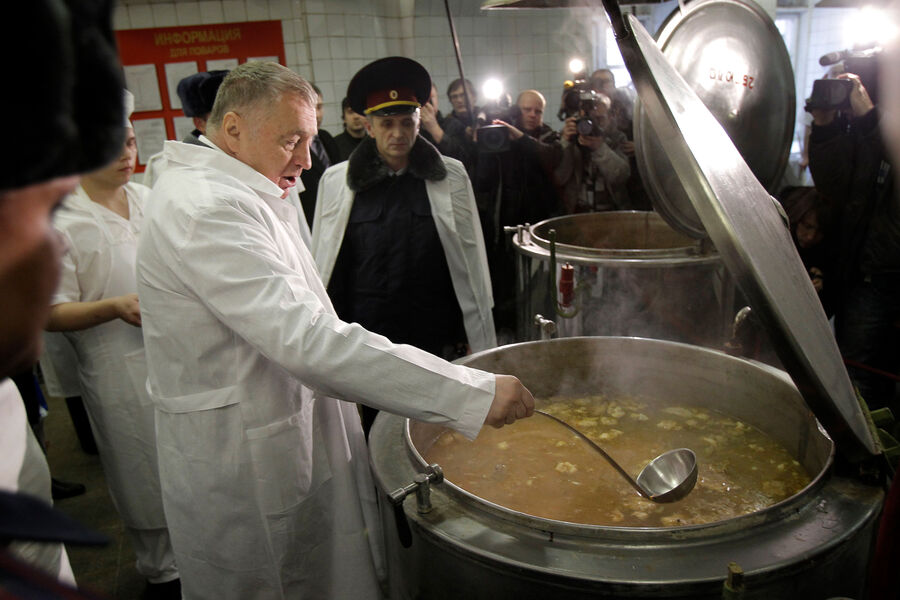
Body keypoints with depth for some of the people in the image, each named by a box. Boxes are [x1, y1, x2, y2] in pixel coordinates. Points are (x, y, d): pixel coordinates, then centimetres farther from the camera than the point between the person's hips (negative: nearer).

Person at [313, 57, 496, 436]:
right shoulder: (336, 180, 3)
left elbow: (471, 260, 7)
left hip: (440, 342, 0)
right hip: (364, 344, 0)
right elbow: (322, 266, 8)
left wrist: (477, 336, 6)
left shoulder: (451, 175, 3)